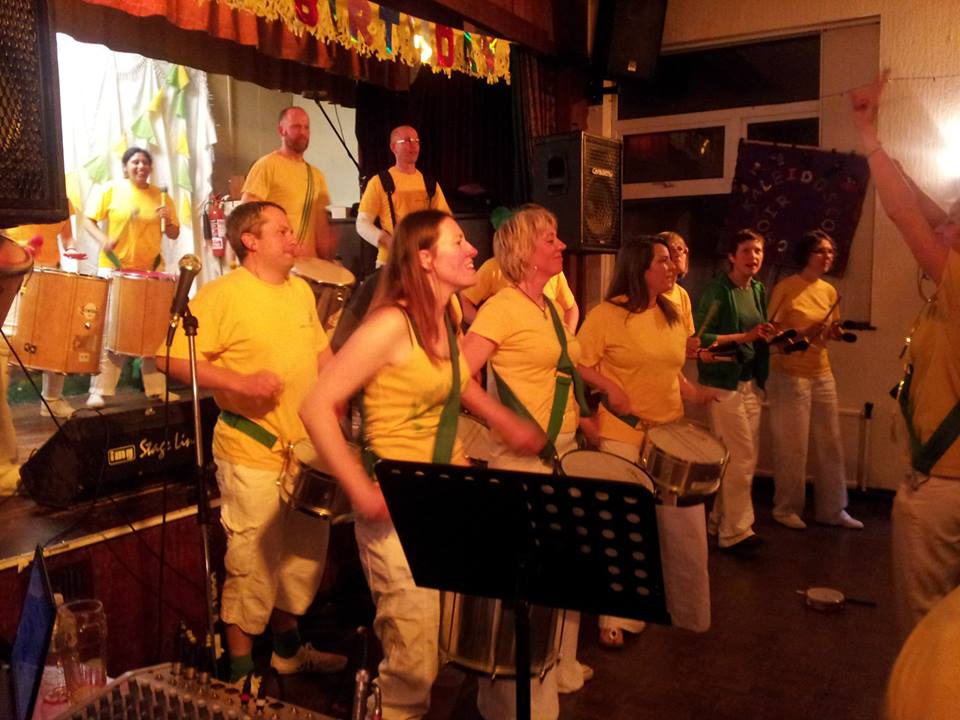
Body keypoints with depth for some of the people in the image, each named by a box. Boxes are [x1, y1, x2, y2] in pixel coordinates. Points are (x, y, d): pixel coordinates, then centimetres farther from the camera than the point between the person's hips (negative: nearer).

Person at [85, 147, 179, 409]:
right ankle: (99, 391, 3)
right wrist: (102, 238, -16)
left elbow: (174, 234, 8)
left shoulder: (160, 195, 6)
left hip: (151, 271, 3)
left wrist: (168, 220, -13)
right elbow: (89, 219, 1)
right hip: (114, 269, -3)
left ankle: (157, 388, 16)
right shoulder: (111, 190, -1)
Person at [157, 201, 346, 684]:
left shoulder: (300, 290, 9)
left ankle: (287, 648, 40)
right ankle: (240, 672, 24)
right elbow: (172, 358, -18)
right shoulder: (222, 295, -13)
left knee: (305, 556, 19)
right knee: (253, 566, 4)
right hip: (253, 455, -7)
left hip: (307, 449, 8)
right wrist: (241, 382, -25)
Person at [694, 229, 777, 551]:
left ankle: (720, 520, 24)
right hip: (724, 383, -7)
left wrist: (769, 337, -2)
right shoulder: (717, 289, -11)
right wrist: (744, 337, -21)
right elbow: (701, 337, -19)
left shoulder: (759, 290, 11)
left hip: (750, 382, 7)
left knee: (746, 458, 11)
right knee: (740, 459, -5)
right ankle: (735, 530, 6)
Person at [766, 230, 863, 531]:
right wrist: (802, 332, -22)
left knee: (830, 445, 8)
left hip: (822, 374, 6)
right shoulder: (785, 288, -9)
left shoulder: (830, 291, 8)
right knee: (792, 448, 0)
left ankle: (833, 509, 20)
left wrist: (835, 332, -3)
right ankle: (786, 509, 16)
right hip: (790, 375, -6)